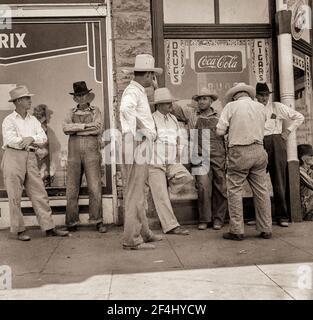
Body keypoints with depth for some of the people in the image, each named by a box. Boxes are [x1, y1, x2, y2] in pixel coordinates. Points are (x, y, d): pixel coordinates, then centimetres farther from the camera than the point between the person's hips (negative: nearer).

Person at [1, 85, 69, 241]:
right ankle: (19, 230, 11)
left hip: (30, 158, 5)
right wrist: (31, 141, -5)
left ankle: (49, 228, 5)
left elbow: (43, 138, 4)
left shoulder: (33, 120, 16)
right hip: (14, 157, -5)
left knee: (39, 193, 2)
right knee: (15, 196, 0)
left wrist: (31, 138, -15)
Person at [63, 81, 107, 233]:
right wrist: (86, 126, -12)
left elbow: (98, 129, -7)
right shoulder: (71, 113, 16)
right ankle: (72, 223, 8)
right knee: (72, 189, 1)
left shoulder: (95, 111, 11)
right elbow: (65, 128, -4)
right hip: (74, 153, 2)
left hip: (91, 152, -2)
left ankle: (98, 221, -2)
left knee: (95, 188, -8)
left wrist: (75, 130, -6)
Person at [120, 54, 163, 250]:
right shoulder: (132, 91, -11)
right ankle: (132, 239, 0)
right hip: (137, 146, -10)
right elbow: (126, 108, -34)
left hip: (143, 147, 10)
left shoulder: (139, 92, 21)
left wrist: (150, 132, 16)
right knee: (135, 193, -7)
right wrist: (136, 134, -26)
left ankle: (143, 232, 28)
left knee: (139, 192, 16)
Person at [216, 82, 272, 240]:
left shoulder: (231, 106, -2)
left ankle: (237, 231, 3)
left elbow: (219, 131, -6)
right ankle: (266, 229, 16)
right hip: (258, 150, 5)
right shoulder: (261, 107, 11)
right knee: (261, 190, 9)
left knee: (235, 190, 3)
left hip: (239, 152, -4)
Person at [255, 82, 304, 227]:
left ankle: (282, 216, 5)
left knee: (278, 180, -1)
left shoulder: (277, 107, 7)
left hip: (276, 143, -1)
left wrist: (288, 131, 6)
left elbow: (299, 117, 13)